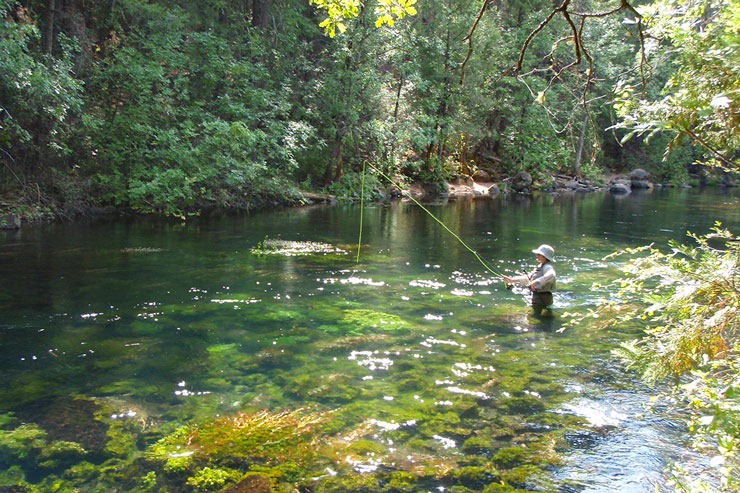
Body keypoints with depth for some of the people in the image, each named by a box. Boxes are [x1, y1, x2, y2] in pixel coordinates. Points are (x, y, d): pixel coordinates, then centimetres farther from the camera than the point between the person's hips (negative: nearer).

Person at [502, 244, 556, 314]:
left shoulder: (547, 267, -15)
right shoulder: (541, 267, 17)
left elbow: (551, 275, -39)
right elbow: (528, 278, 22)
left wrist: (537, 281, -45)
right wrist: (511, 280, 16)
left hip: (542, 298, -10)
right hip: (537, 297, 10)